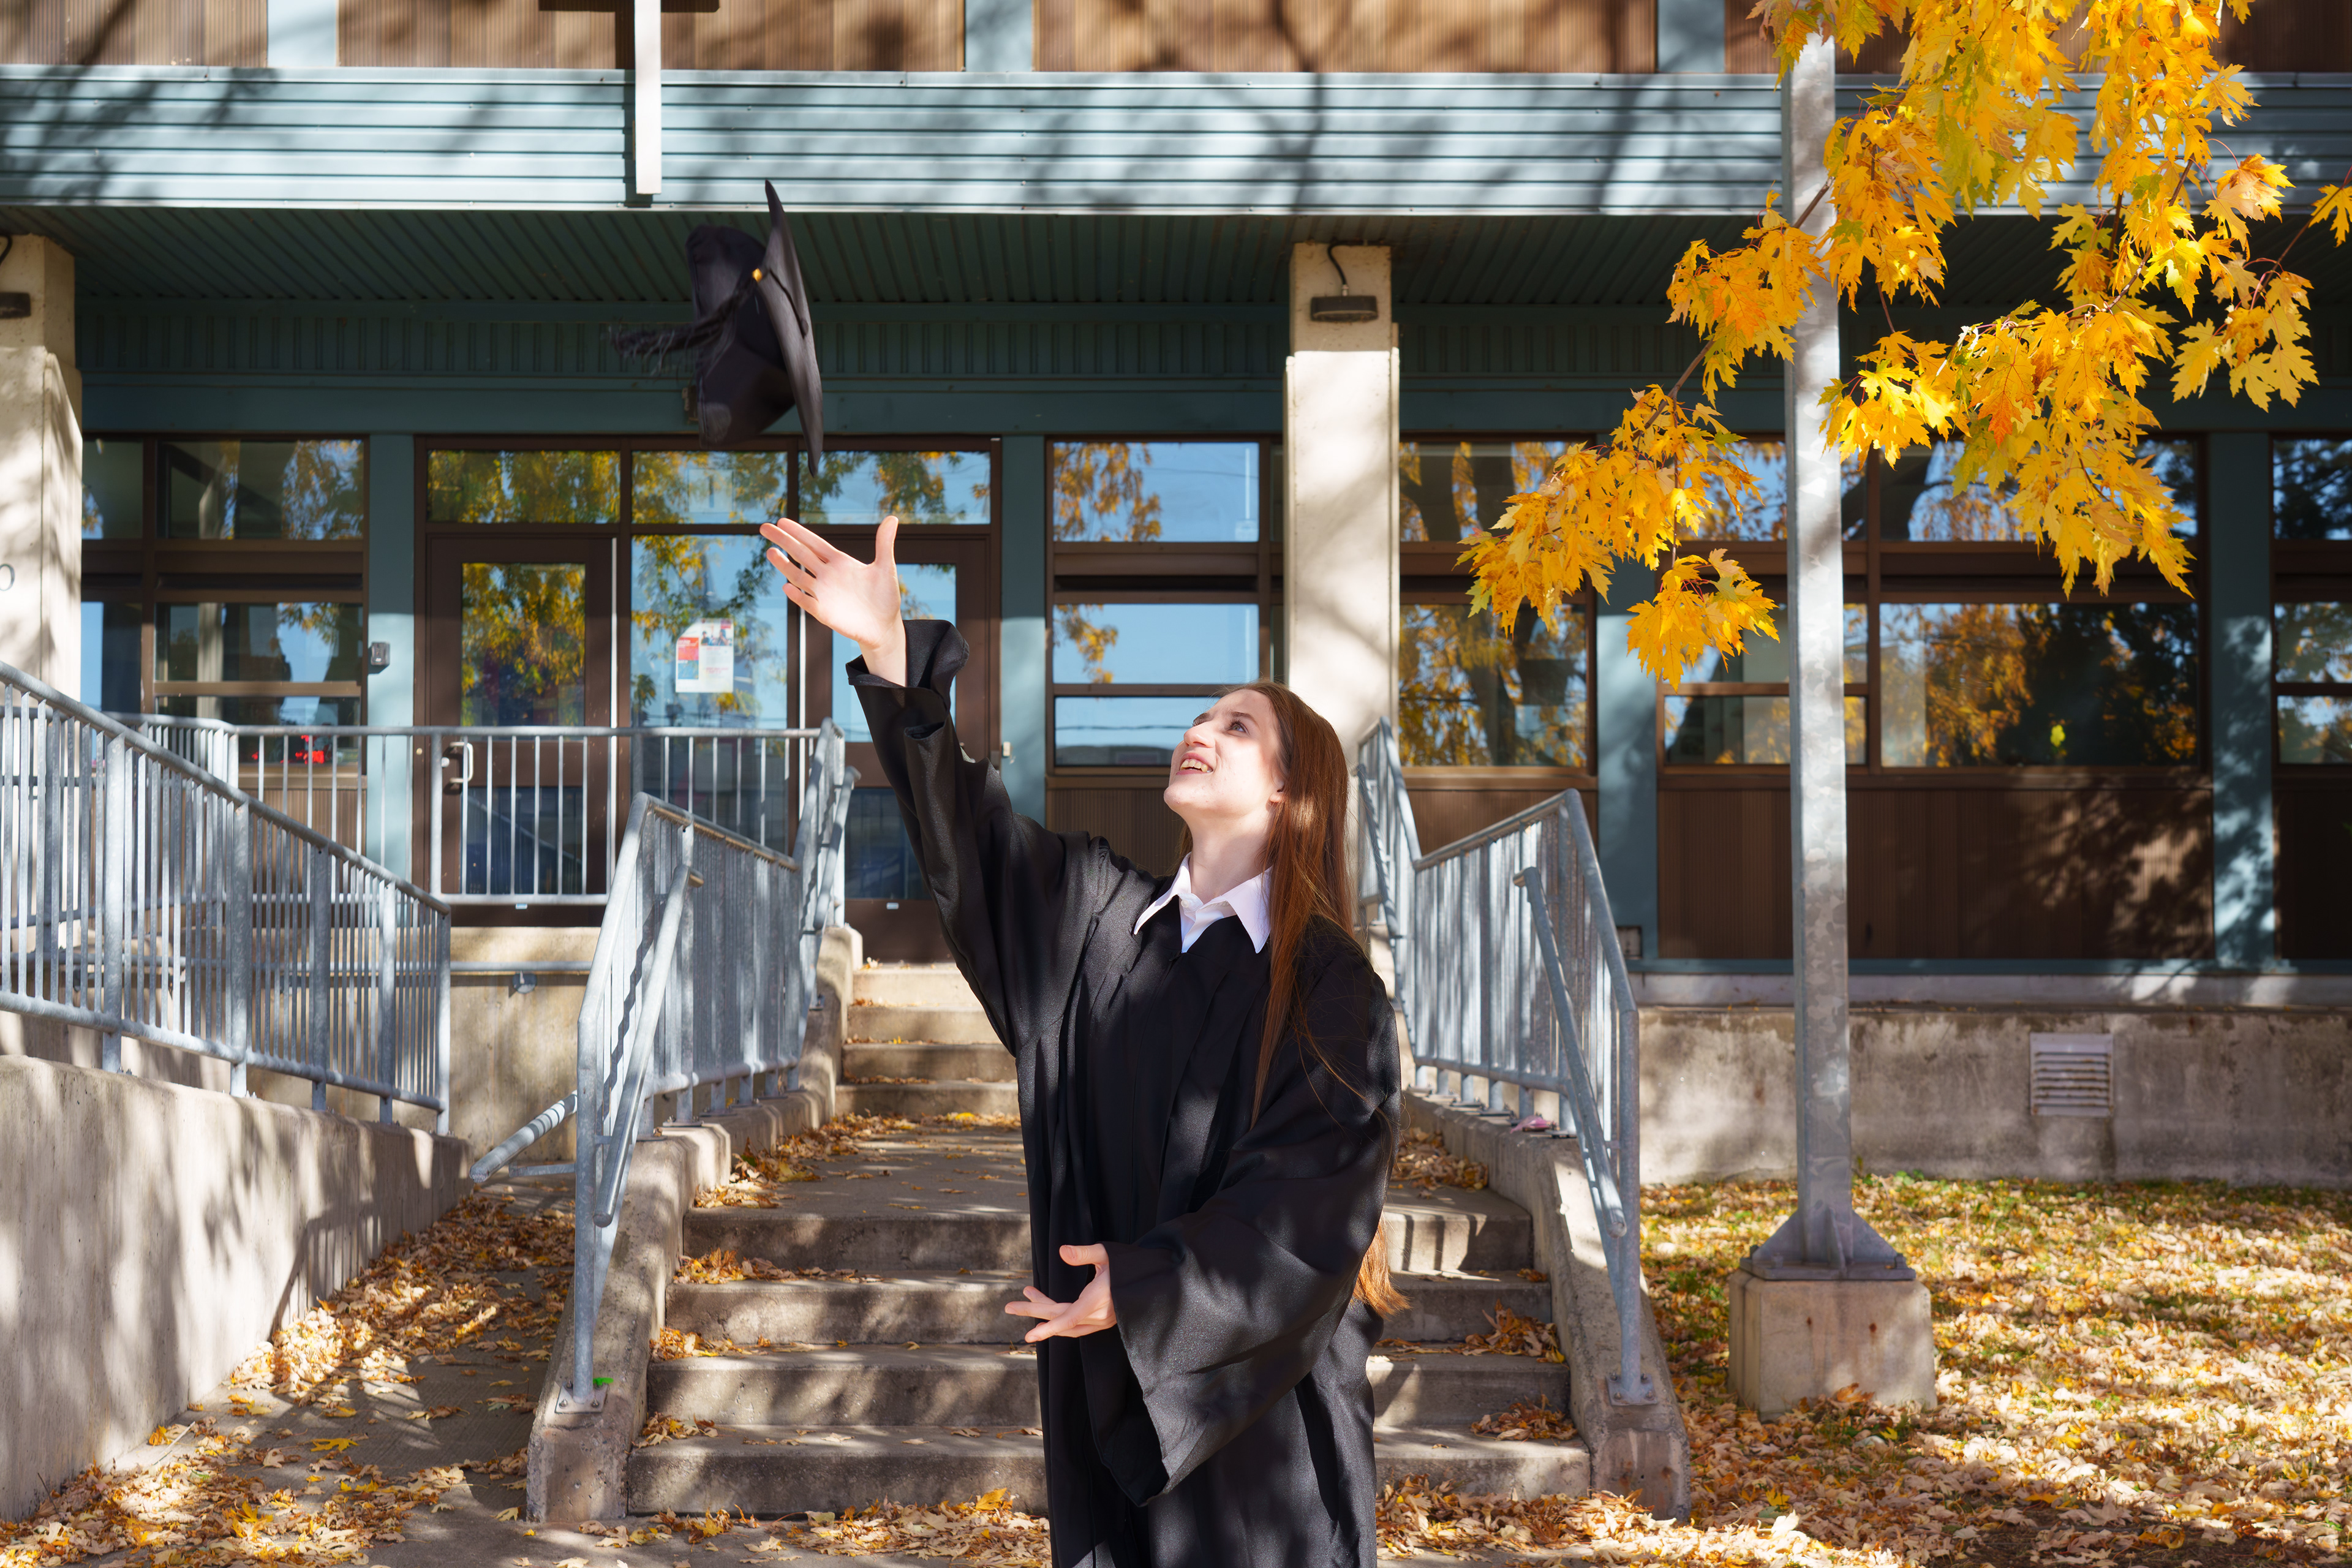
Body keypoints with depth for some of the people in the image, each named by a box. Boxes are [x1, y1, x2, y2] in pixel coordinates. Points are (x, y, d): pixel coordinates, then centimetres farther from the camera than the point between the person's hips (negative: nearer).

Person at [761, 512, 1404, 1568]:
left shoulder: (1332, 991, -7)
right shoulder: (1099, 918, 6)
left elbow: (1313, 1192, -14)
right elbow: (967, 830, -6)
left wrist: (1150, 1281, -25)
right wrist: (888, 651, -19)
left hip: (1257, 1385, -4)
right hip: (1109, 1381, 4)